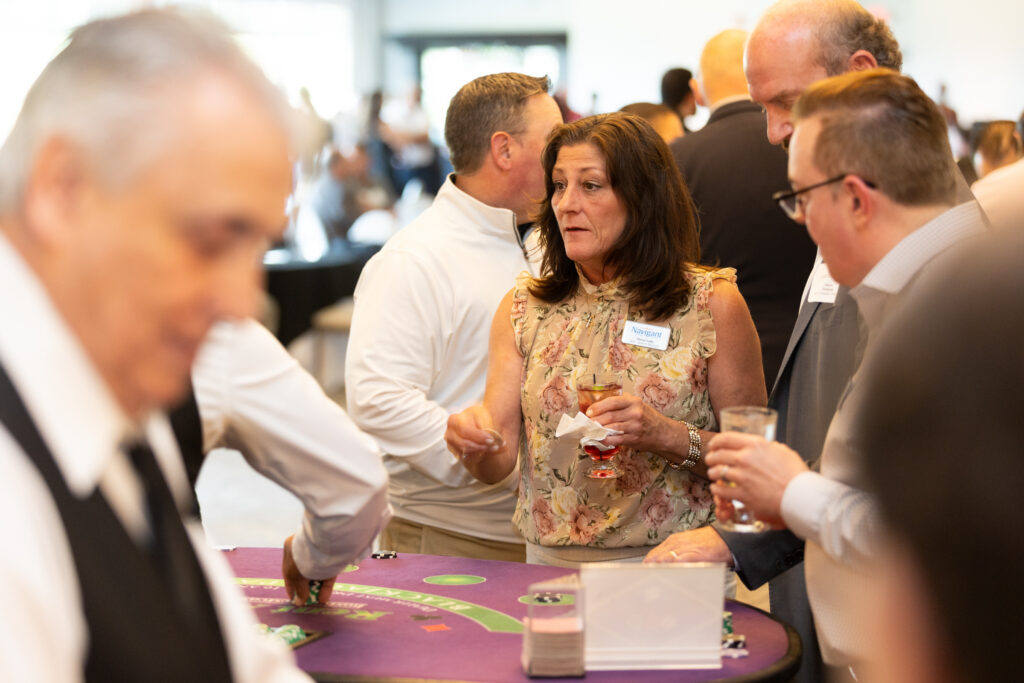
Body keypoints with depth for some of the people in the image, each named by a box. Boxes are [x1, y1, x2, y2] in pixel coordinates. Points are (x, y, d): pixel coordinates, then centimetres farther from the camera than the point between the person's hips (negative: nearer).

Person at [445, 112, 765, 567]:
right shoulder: (524, 307, 10)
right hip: (549, 565, 5)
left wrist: (670, 436, -14)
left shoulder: (712, 304, 1)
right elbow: (498, 464, 4)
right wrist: (475, 443, -17)